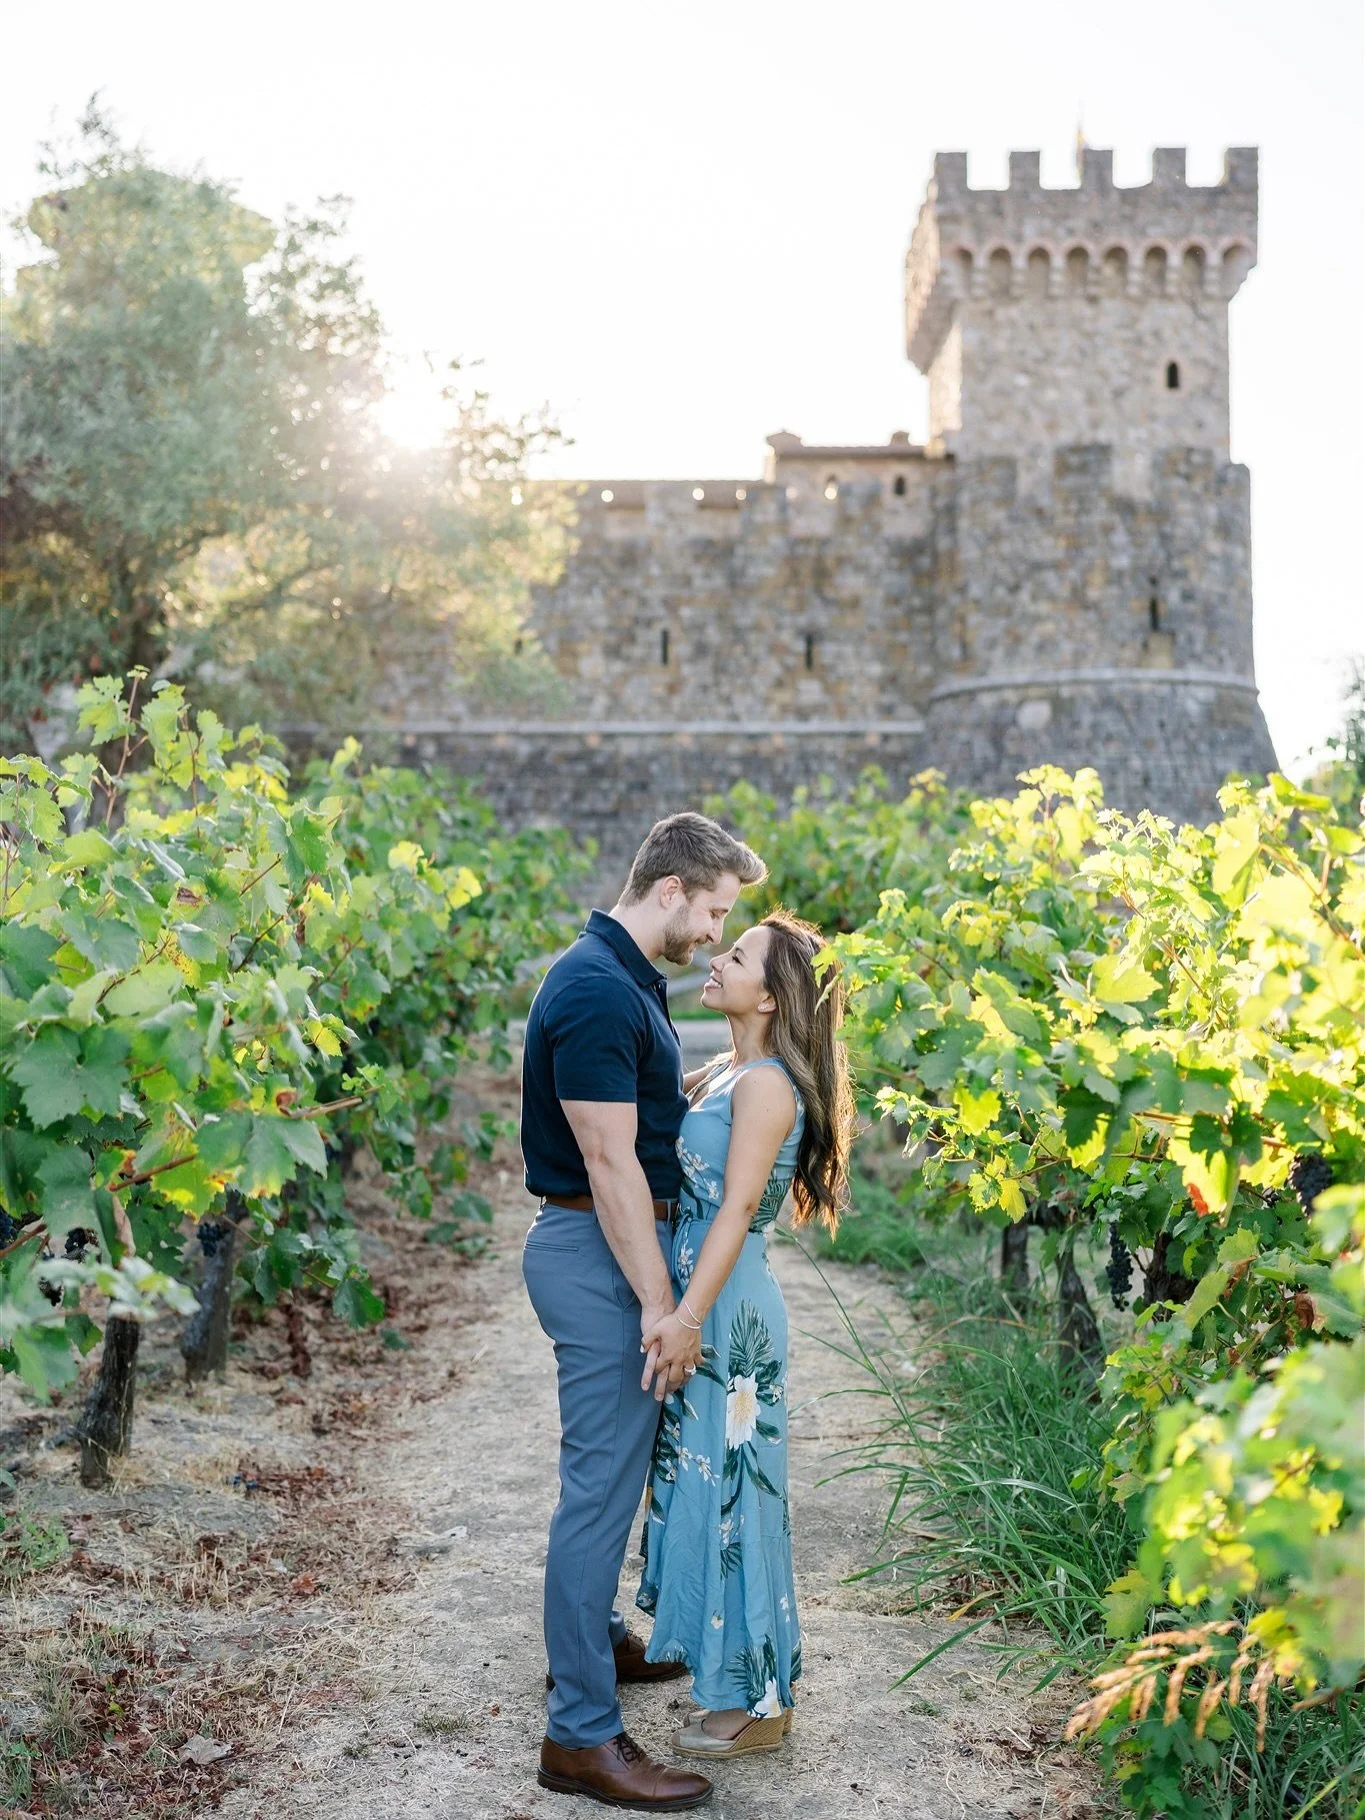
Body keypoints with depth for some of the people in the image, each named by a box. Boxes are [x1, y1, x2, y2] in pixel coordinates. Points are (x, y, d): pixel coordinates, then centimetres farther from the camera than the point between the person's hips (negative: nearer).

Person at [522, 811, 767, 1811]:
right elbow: (610, 1164, -24)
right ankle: (582, 1735, 1)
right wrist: (661, 1307, -22)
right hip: (599, 1254, -11)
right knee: (602, 1485, -6)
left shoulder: (627, 980, 12)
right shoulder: (597, 991, -21)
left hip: (612, 1250, 11)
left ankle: (594, 1639, 41)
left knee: (614, 1467, 23)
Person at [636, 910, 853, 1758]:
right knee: (706, 1488, 16)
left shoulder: (765, 1083, -15)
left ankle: (757, 1702, 14)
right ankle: (736, 1679, 30)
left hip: (727, 1309, -9)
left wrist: (687, 1314, -29)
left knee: (727, 1489, 1)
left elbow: (738, 1208, -23)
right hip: (704, 1302, 9)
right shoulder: (726, 1074, 12)